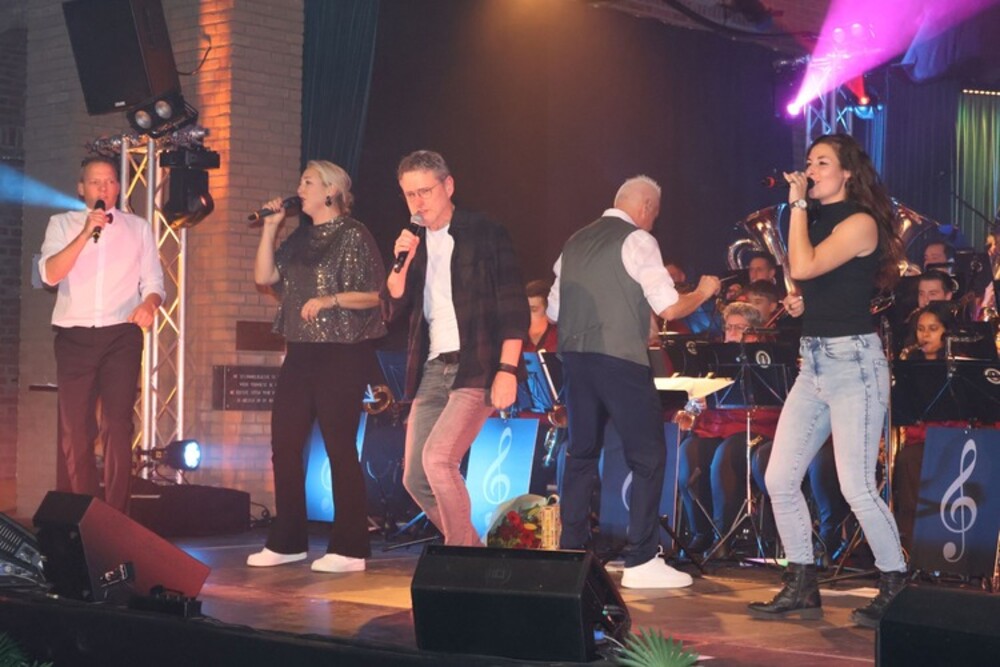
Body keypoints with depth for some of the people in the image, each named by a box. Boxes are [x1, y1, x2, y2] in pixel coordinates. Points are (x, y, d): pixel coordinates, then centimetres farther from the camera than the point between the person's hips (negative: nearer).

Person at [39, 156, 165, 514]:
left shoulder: (138, 228, 12)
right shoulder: (62, 224, 10)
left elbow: (153, 281, 7)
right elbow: (50, 274, -5)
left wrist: (148, 304, -15)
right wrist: (86, 234, -15)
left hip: (121, 335, -1)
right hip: (74, 336, 1)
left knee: (117, 426, -9)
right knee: (75, 430, 2)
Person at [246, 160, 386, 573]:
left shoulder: (353, 235, -5)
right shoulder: (300, 238, 16)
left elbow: (375, 294, -10)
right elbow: (264, 276, 7)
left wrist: (331, 298, -21)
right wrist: (270, 227, 4)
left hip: (342, 353, -8)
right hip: (300, 352, 8)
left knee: (339, 446, -6)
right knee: (284, 443, 8)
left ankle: (349, 550, 1)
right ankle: (287, 542, 18)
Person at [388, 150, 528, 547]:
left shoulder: (485, 235, -3)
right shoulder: (416, 243, 14)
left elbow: (514, 307, -7)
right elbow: (395, 303, 7)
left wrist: (507, 370, -15)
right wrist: (403, 261, -9)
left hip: (476, 369, -7)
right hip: (432, 370, 7)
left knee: (438, 457, -23)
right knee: (415, 478, 5)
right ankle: (469, 551, 22)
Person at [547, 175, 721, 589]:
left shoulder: (576, 242, 15)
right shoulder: (637, 240, -5)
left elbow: (554, 310, 17)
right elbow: (669, 309, -10)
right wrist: (703, 292, 8)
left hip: (574, 355, 7)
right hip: (619, 359, -7)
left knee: (582, 453, 14)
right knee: (648, 456, 0)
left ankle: (571, 553, 15)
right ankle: (641, 562, -2)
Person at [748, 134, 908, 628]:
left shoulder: (860, 222, -10)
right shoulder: (819, 222, 14)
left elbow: (804, 267, -22)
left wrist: (798, 204, -14)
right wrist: (799, 304, 6)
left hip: (853, 360, -8)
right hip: (814, 362, 9)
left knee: (857, 488, -10)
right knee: (779, 480, 4)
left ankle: (896, 589, 7)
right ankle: (802, 590, 14)